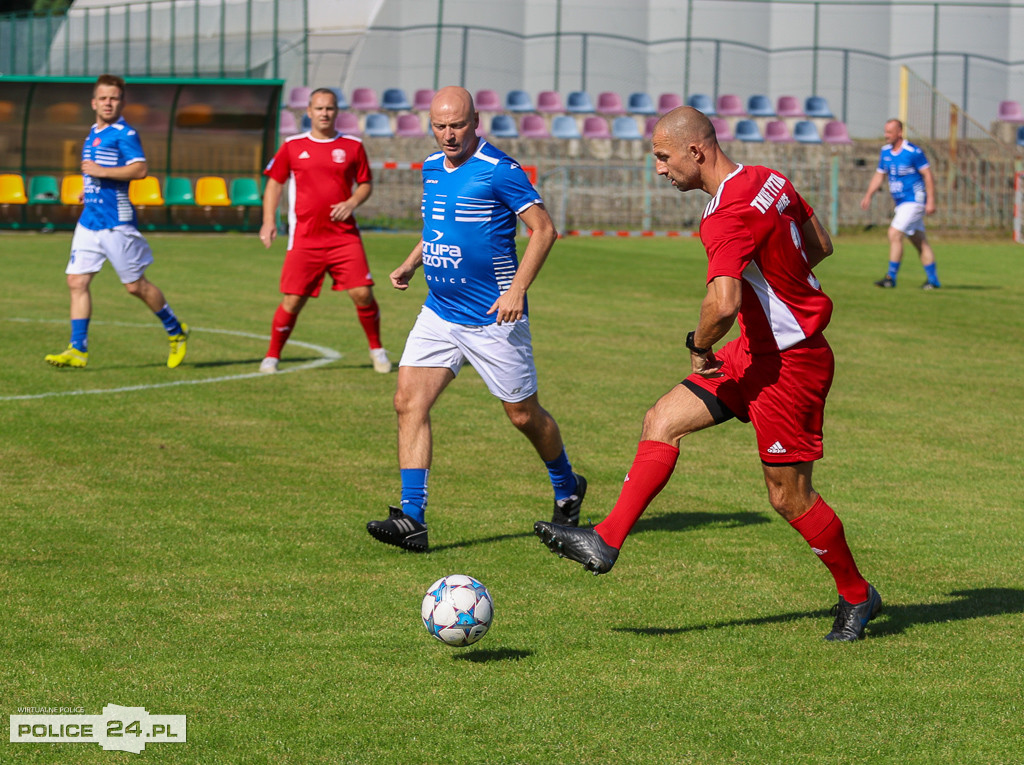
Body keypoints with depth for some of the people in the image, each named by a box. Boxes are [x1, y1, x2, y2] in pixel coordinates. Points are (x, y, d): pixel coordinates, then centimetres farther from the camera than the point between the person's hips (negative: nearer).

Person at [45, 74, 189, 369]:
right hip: (89, 220, 8)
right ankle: (78, 350, -3)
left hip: (116, 221, -8)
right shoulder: (93, 134, 17)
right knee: (77, 281, -3)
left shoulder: (124, 133, -9)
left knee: (135, 285, 1)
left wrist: (101, 172, -23)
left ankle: (176, 331, 21)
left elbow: (140, 169, -22)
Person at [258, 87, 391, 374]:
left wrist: (352, 203, -7)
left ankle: (377, 350, 13)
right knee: (292, 301, -5)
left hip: (345, 236, 1)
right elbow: (274, 183, 12)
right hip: (304, 239, -1)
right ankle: (272, 356, 12)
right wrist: (269, 220, 0)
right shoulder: (293, 146, 6)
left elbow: (366, 184, 13)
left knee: (362, 294, -8)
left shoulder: (353, 146, 7)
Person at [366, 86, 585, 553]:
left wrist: (516, 288, -21)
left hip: (493, 319, -6)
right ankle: (412, 518, -12)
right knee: (409, 401, -10)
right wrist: (411, 264, 14)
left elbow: (544, 229, -13)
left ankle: (567, 490, 34)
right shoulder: (432, 167, 8)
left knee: (523, 415, 6)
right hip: (439, 313, 6)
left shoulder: (499, 171, -15)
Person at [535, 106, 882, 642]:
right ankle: (606, 542, 3)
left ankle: (856, 596, 20)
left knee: (788, 497, 2)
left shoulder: (728, 216, -25)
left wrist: (700, 347, -17)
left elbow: (724, 304, -37)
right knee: (661, 421, 4)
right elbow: (820, 245, 17)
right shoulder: (768, 180, 4)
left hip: (788, 365, -10)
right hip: (757, 352, 10)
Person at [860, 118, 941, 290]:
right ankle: (933, 280, 16)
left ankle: (891, 277, -11)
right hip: (901, 203, 8)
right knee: (920, 242, 11)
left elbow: (928, 175, -13)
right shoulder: (885, 152, 7)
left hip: (914, 201, -8)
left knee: (894, 234, -15)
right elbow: (879, 176, 15)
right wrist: (868, 196, 3)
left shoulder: (913, 152, -15)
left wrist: (930, 201, -16)